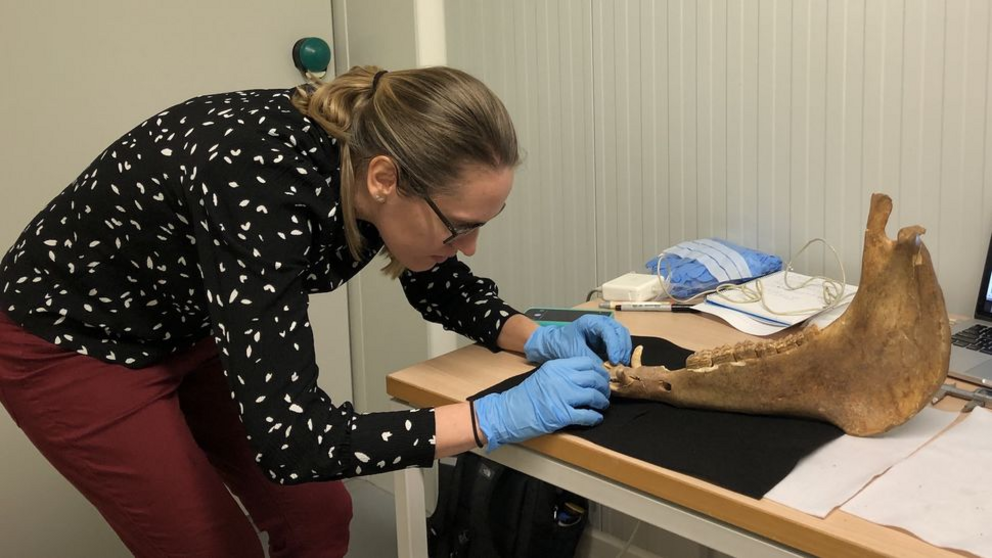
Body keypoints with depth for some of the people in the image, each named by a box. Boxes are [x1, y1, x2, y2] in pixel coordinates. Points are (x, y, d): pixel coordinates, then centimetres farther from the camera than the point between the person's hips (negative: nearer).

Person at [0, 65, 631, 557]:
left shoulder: (376, 153, -19)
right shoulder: (259, 190, -40)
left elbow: (444, 286, 0)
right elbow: (291, 439, -41)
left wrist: (538, 338, -17)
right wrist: (501, 415, -39)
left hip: (191, 329, 7)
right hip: (72, 341, -6)